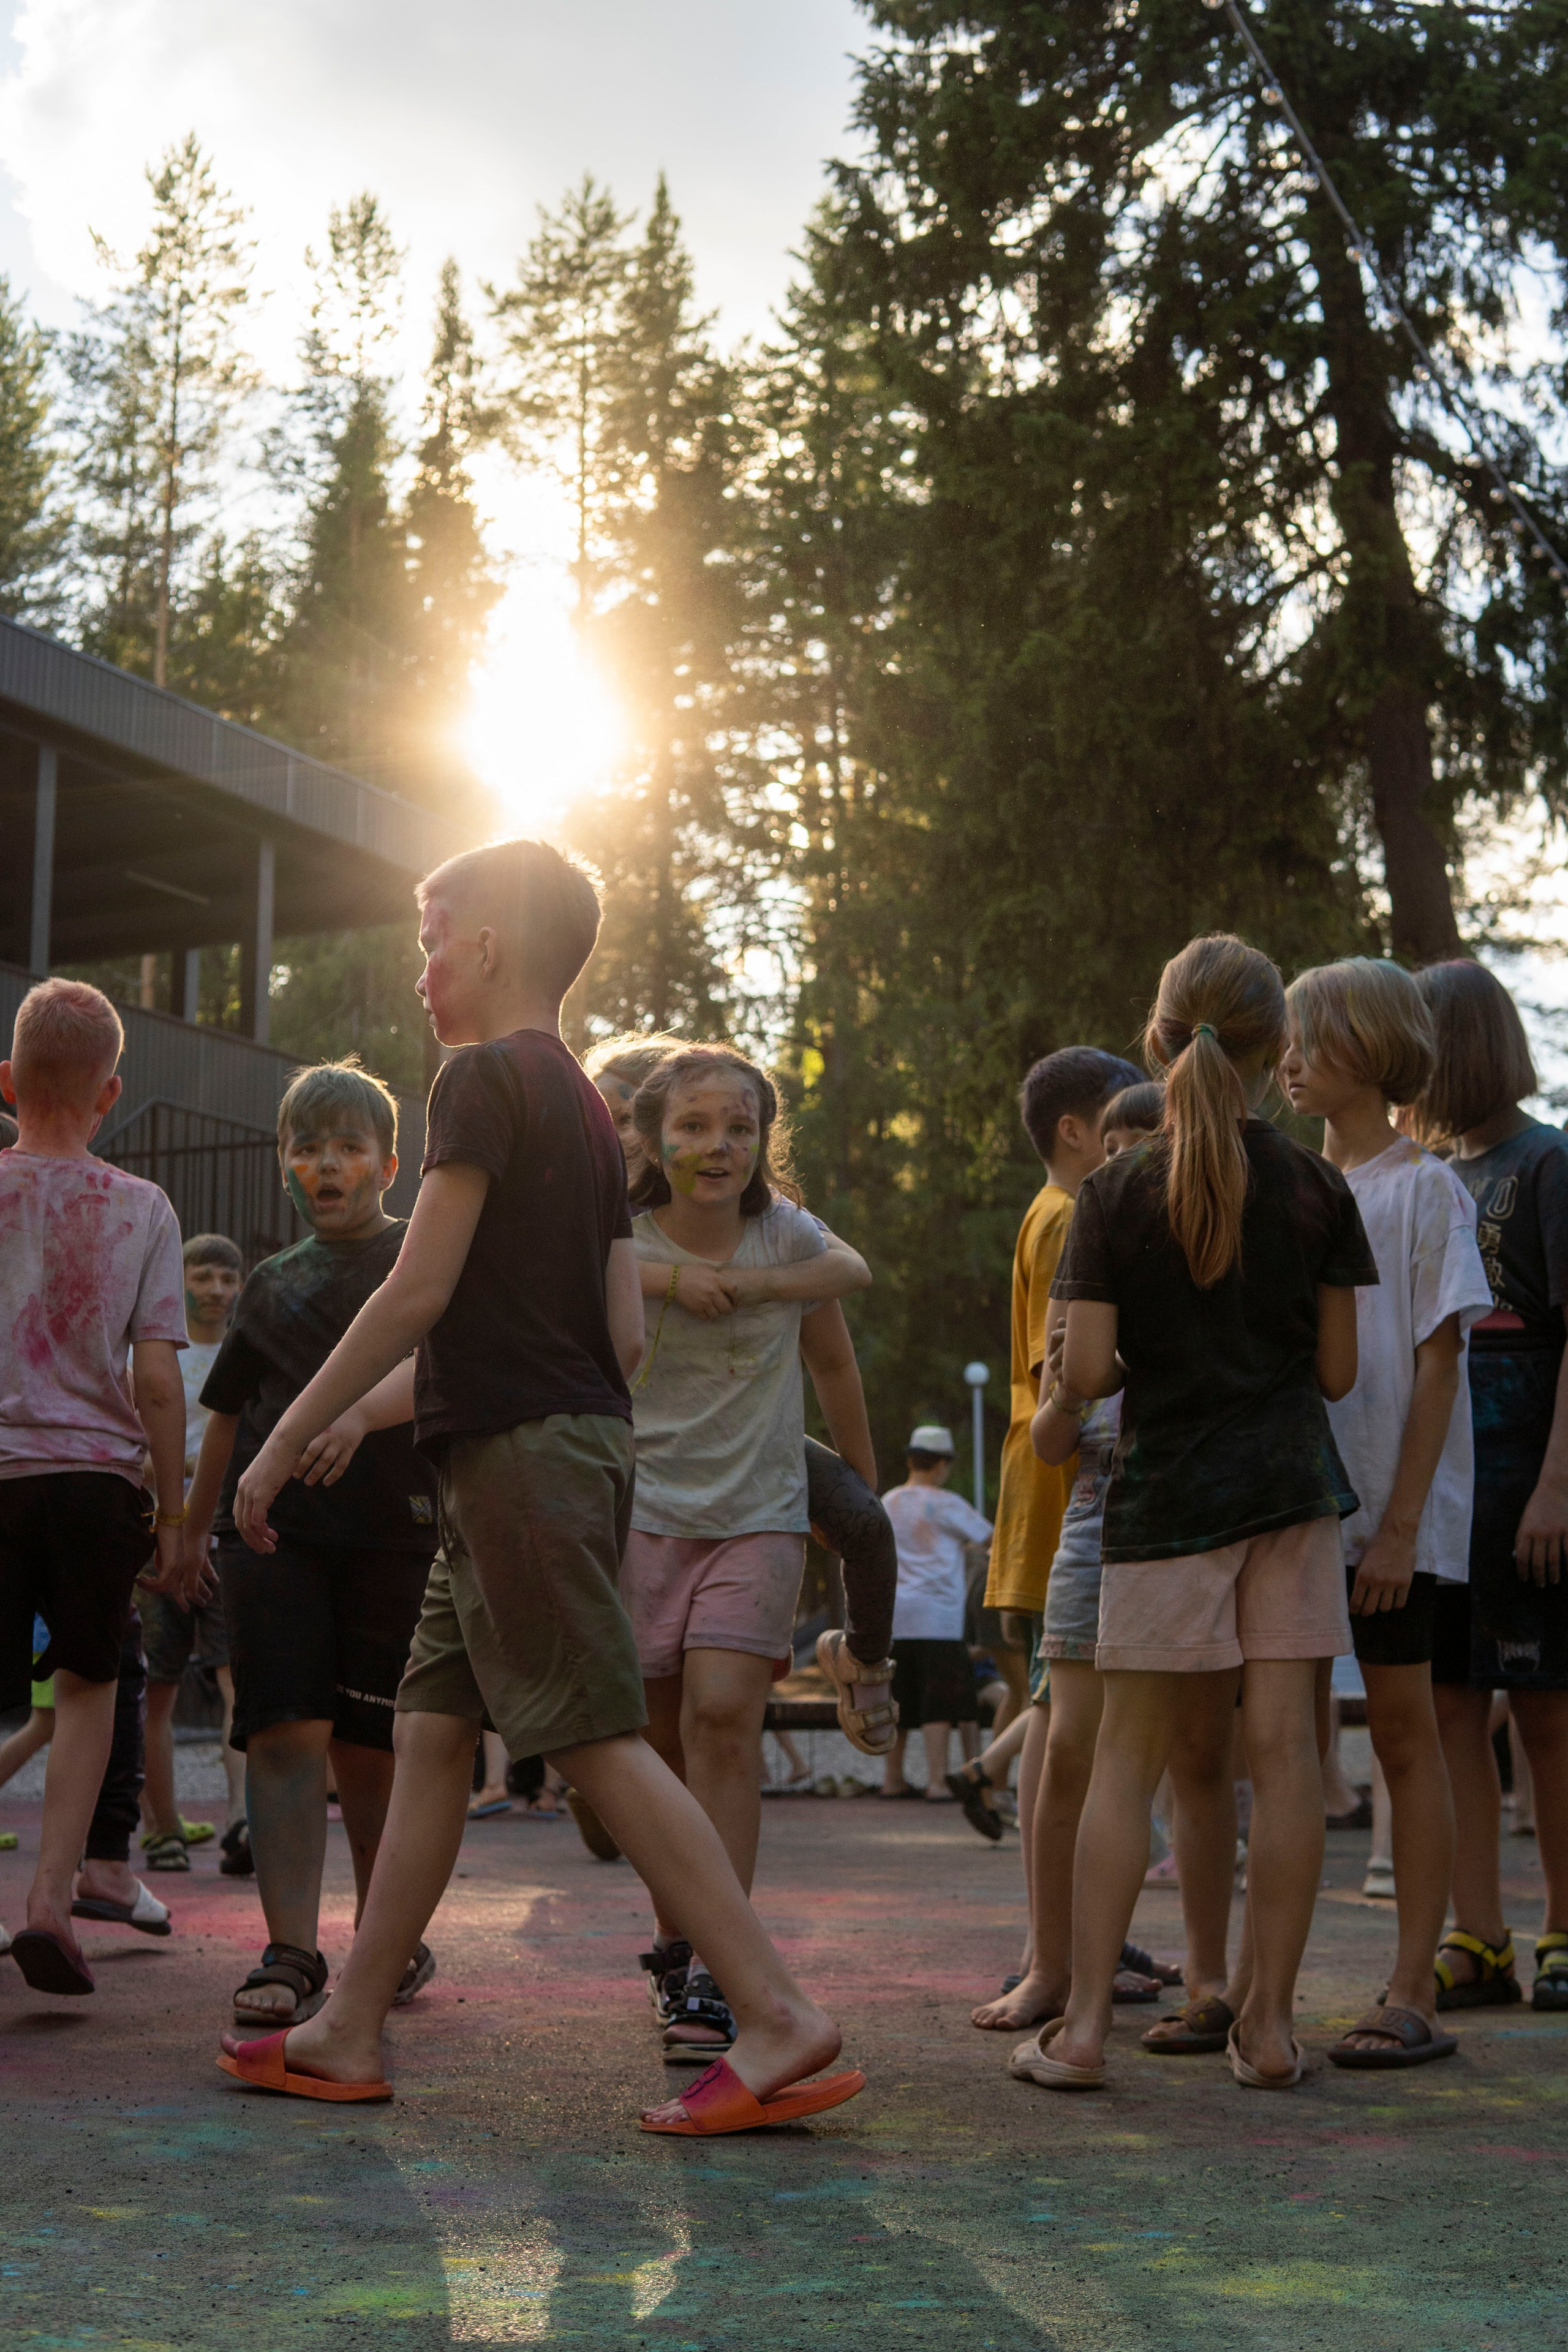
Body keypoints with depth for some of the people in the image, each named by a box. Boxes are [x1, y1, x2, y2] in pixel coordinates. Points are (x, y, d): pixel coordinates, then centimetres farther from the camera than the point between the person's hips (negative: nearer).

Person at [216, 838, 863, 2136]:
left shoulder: (485, 1075, -9)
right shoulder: (585, 1103, 19)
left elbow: (420, 1291, -15)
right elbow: (626, 1329, 17)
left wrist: (284, 1441, -10)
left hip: (516, 1447, -10)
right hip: (583, 1441, 10)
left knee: (601, 1739, -11)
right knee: (429, 1733, 10)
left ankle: (780, 2013, -13)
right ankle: (349, 2031, 14)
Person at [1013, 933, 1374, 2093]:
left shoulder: (1115, 1193, -5)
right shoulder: (1317, 1189, -1)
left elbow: (1084, 1373, -10)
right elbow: (1339, 1371, 2)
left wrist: (1060, 1405, 12)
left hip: (1166, 1495, -1)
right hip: (1293, 1483, 1)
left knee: (1129, 1756, 5)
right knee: (1284, 1745, 1)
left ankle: (1084, 2020, 1)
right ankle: (1271, 2021, 3)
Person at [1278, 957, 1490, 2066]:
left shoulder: (1425, 1187, -4)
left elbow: (1437, 1364, -9)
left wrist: (1400, 1524, -14)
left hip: (1391, 1509, -6)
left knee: (1405, 1734, -1)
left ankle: (1414, 1996, 2)